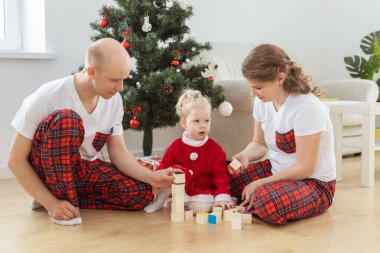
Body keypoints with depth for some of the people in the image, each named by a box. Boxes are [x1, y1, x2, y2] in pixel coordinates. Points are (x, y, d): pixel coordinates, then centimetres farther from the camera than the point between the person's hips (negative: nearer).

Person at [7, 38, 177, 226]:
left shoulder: (114, 100, -7)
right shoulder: (47, 97, -23)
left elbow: (118, 152, -1)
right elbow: (16, 159, -18)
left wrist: (151, 177, -18)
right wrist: (51, 203, -26)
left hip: (83, 170, 6)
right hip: (47, 172, -5)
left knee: (141, 193, -17)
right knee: (67, 119, -34)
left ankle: (70, 201, -4)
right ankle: (61, 200, -20)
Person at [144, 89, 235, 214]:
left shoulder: (215, 149, -5)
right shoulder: (176, 145, -1)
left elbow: (221, 175, -7)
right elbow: (164, 166, 4)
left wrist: (222, 198, -18)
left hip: (203, 192, -1)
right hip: (181, 189, 1)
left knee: (201, 208, -31)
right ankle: (160, 199, -9)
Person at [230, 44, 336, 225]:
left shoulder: (307, 107, -26)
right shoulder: (263, 101, -4)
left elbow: (304, 168, -22)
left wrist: (260, 183, -20)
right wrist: (245, 155, -14)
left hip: (314, 182, -7)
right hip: (277, 169, 7)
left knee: (269, 203, -37)